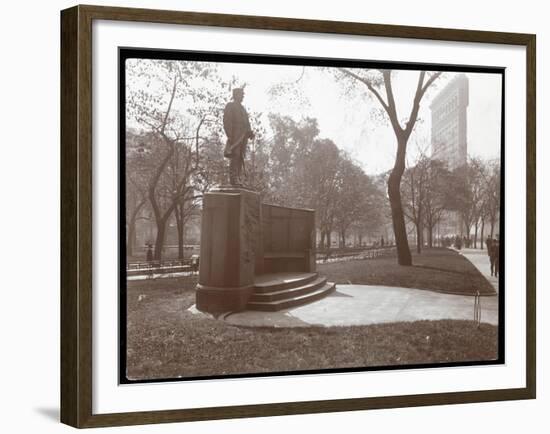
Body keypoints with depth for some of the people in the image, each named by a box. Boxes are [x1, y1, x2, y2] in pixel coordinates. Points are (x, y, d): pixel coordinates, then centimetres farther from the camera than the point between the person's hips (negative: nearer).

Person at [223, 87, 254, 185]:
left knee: (241, 158, 4)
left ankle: (239, 179, 4)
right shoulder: (230, 106, 2)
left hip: (243, 137, 8)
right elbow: (227, 122, -7)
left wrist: (250, 132, 9)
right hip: (235, 136, -8)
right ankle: (233, 179, -14)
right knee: (235, 157, -12)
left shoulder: (242, 108, 26)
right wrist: (230, 136, -17)